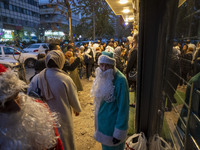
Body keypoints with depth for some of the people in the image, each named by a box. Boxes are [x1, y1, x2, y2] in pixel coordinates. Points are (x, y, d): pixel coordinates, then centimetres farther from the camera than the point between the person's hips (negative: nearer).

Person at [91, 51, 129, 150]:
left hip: (112, 123, -6)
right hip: (102, 120, 7)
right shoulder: (102, 77, -2)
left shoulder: (120, 81, -27)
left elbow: (123, 108, -23)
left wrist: (119, 133, -20)